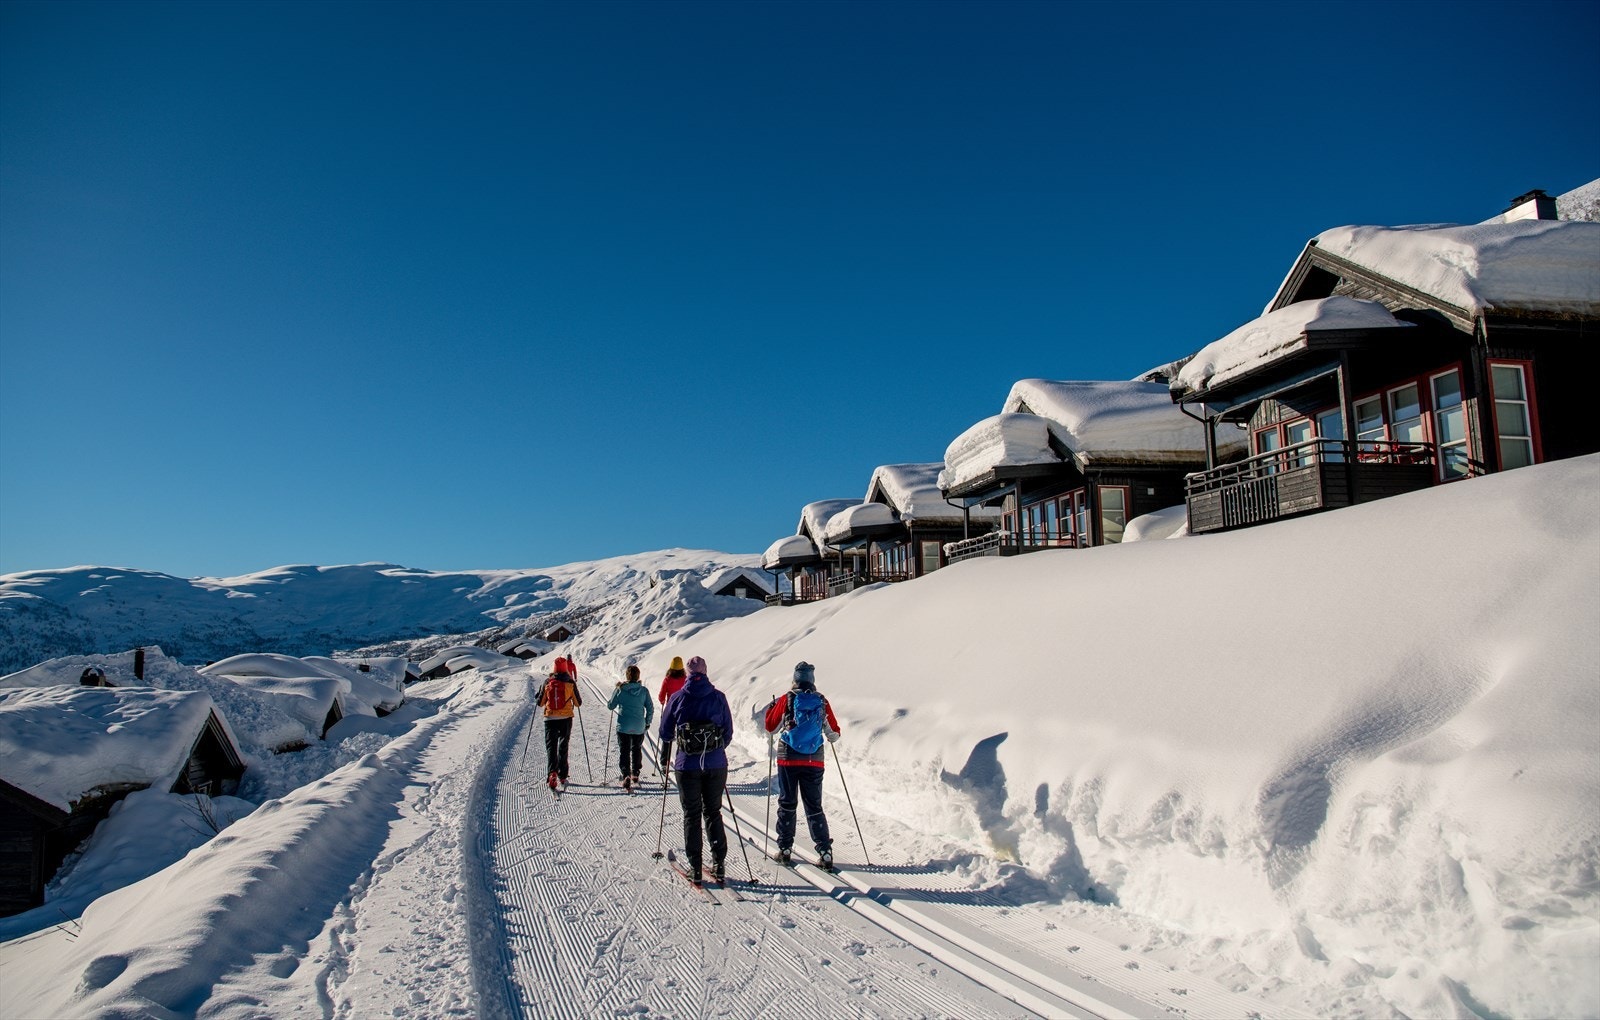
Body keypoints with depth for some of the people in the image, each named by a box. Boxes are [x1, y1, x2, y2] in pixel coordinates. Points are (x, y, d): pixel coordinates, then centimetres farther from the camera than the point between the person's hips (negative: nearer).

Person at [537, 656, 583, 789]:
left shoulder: (547, 682, -3)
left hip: (550, 718, 0)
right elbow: (578, 703, 1)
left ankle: (553, 772, -20)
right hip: (566, 718, 0)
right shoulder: (570, 682, -6)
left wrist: (540, 693, 24)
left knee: (551, 746, 2)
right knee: (563, 746, 13)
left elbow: (540, 703, 5)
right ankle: (562, 776, 16)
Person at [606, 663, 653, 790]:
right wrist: (647, 722, 13)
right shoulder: (644, 690, -4)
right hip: (639, 727, 2)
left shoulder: (620, 689, -8)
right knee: (637, 749, 21)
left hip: (623, 726, -2)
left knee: (624, 751, 4)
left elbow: (611, 706, 2)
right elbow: (650, 709, -2)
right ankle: (635, 775, 27)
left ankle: (626, 776, -12)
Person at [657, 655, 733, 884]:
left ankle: (695, 868, 7)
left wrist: (665, 760, 21)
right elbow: (728, 733, 6)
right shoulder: (718, 697, 0)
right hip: (716, 764, 1)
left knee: (692, 816, 8)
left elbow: (666, 733, 6)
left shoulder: (677, 698, -2)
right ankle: (718, 865, 8)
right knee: (713, 813, 13)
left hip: (688, 765, -1)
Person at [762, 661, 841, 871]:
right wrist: (830, 735, 31)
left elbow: (770, 727, 1)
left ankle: (785, 849, 13)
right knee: (814, 806, 8)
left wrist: (772, 707, 18)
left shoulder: (786, 699, -6)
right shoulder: (822, 702, -1)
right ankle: (825, 852, 3)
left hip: (788, 759, -1)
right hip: (814, 761, 2)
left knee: (787, 804, 10)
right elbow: (833, 734, 7)